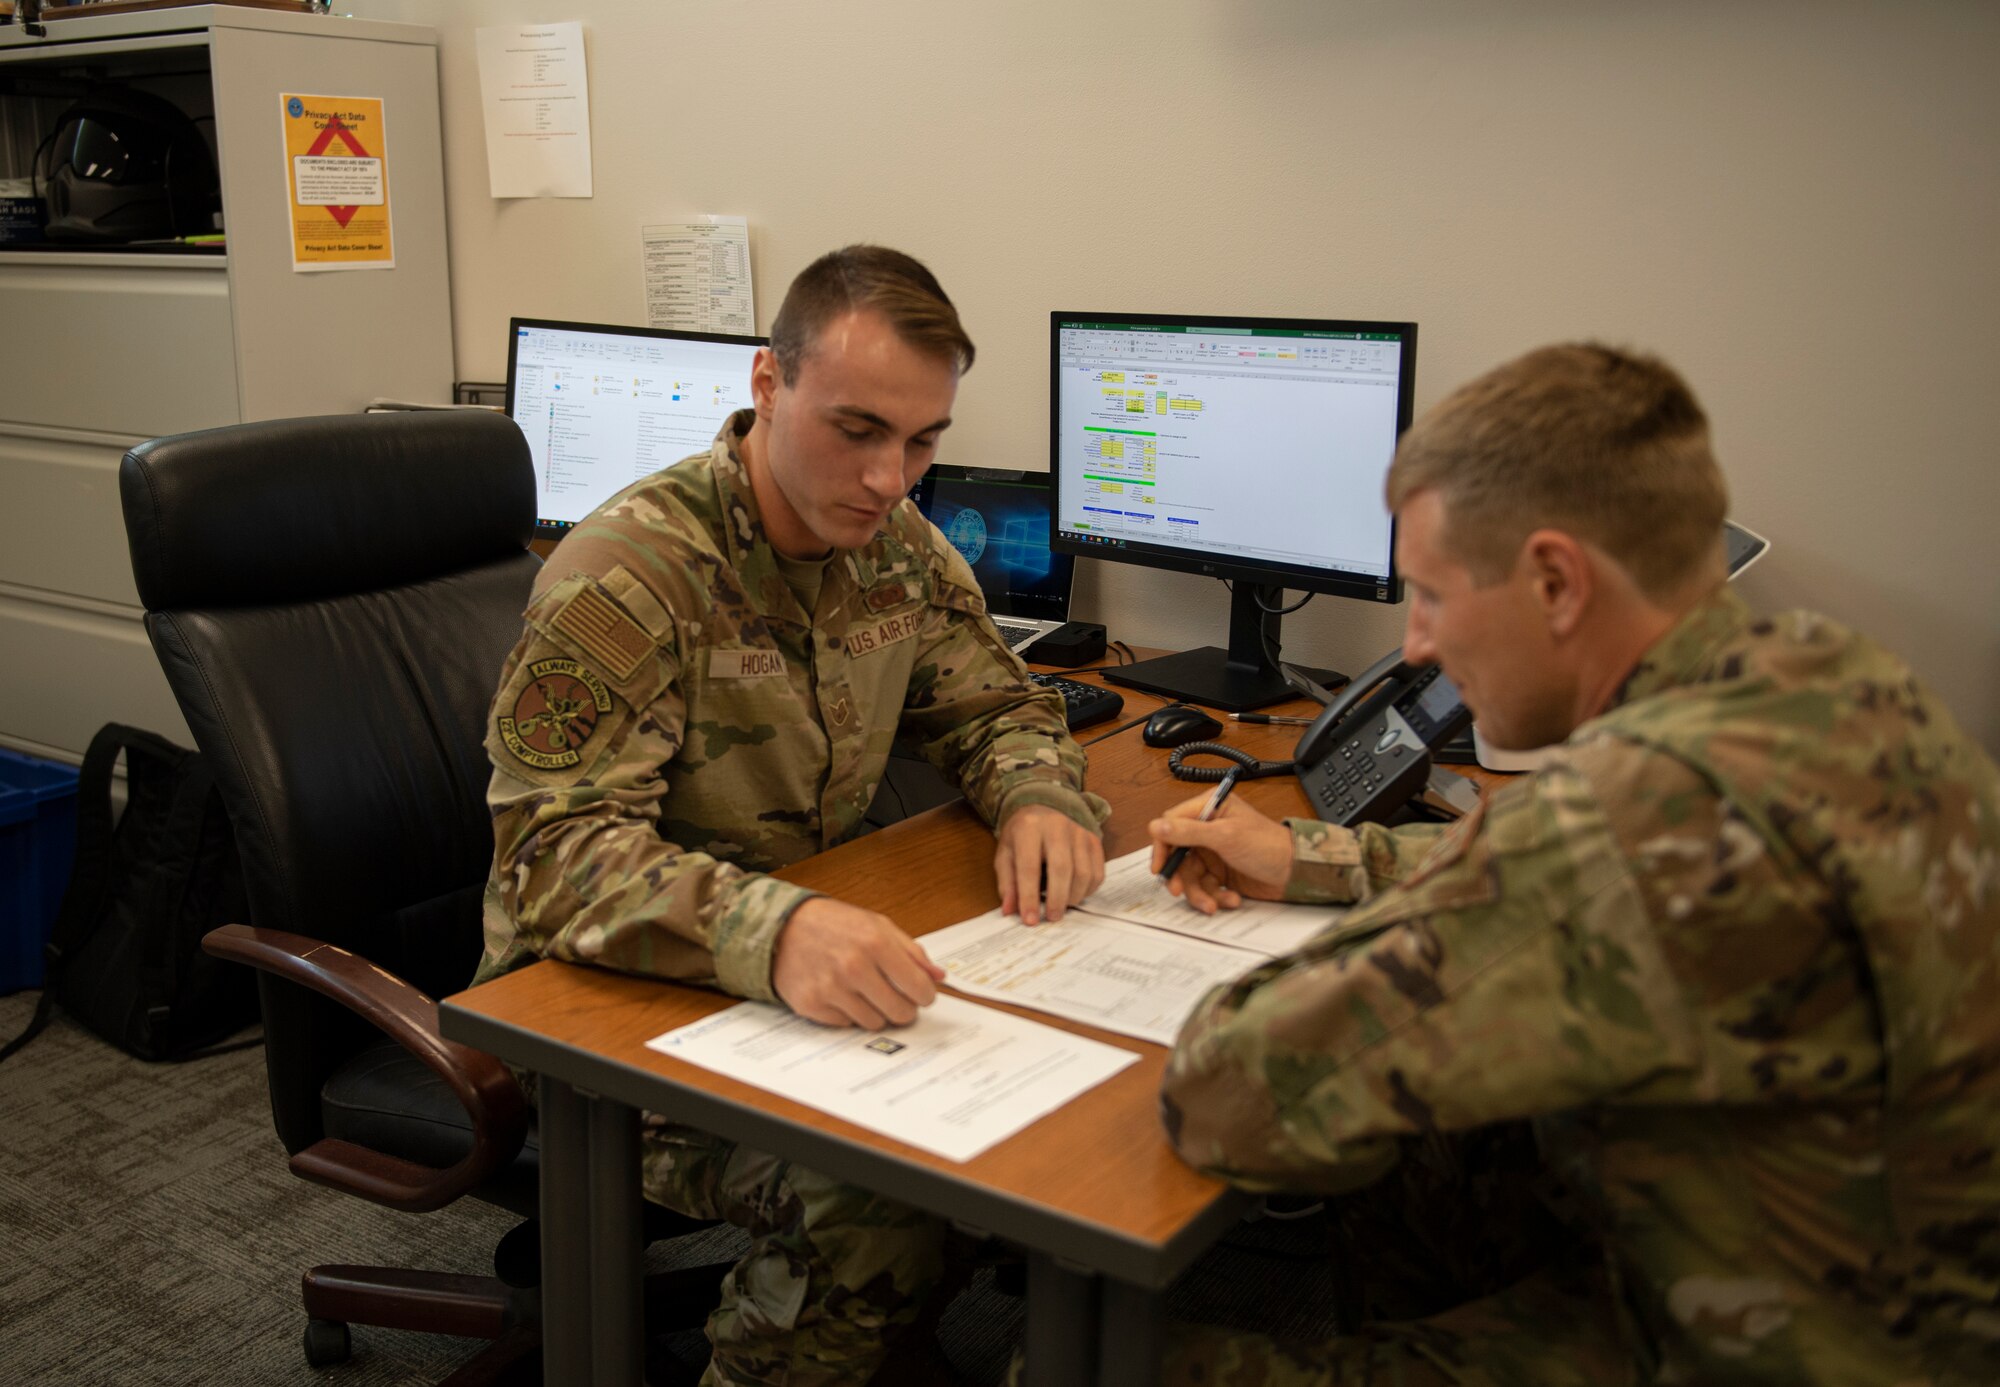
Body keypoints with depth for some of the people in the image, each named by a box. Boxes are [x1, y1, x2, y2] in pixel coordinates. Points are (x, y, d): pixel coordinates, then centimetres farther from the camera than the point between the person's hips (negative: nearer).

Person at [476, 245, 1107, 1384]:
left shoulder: (901, 545, 2)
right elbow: (556, 858, -27)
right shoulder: (626, 577, -21)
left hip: (816, 976, 7)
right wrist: (770, 934, -46)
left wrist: (1040, 796, -11)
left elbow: (997, 703, 14)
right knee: (882, 1209, -28)